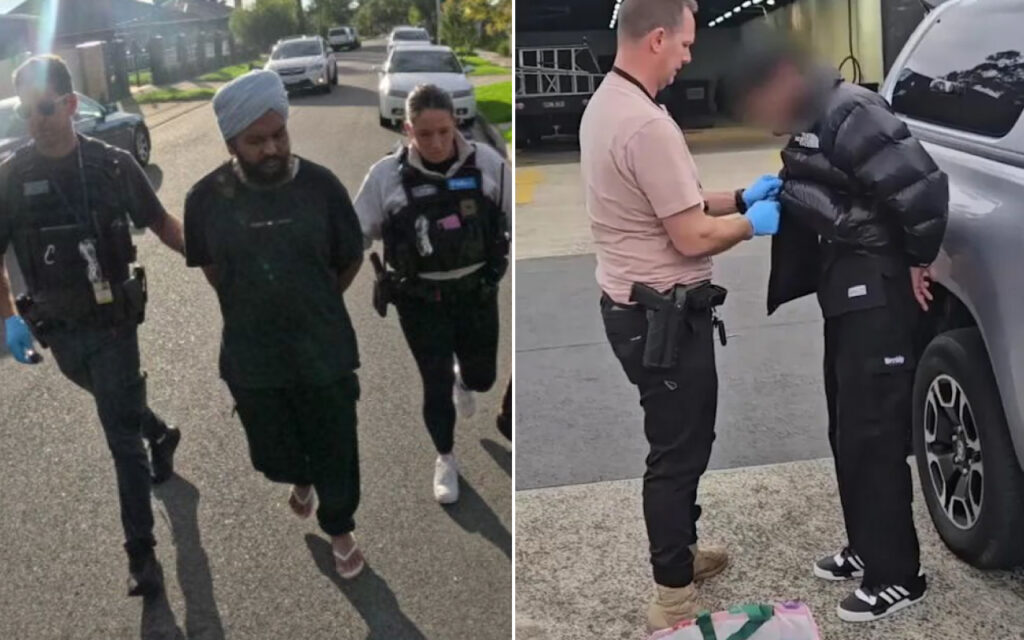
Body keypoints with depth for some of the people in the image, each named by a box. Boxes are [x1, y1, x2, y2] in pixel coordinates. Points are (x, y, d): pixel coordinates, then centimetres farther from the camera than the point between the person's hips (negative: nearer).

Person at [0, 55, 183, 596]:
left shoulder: (113, 164, -9)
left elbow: (159, 222, 3)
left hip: (112, 324, -3)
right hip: (57, 329, 3)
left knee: (122, 435, -2)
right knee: (119, 410, 25)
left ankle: (140, 549, 8)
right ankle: (160, 434, 58)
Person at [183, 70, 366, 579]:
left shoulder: (322, 186, -15)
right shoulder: (205, 197, -12)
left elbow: (350, 260, 0)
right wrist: (251, 306, 9)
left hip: (325, 351, -1)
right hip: (250, 355, 2)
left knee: (334, 448, 13)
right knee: (273, 448, 22)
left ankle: (340, 530, 38)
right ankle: (300, 480, 57)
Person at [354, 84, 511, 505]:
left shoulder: (486, 162, -10)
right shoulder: (386, 175, -12)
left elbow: (520, 215, 2)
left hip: (477, 293, 2)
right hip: (421, 301, -1)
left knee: (482, 377, 15)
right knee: (436, 384, 4)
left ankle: (463, 379, 56)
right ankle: (445, 459, 32)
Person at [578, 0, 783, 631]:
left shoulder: (606, 103, 9)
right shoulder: (647, 124, -25)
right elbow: (692, 238, -23)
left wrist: (738, 196, 11)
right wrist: (752, 222, -5)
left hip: (636, 307, 10)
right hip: (664, 318, -10)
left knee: (682, 441, 23)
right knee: (678, 451, 1)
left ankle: (681, 549, 40)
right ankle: (674, 600, 14)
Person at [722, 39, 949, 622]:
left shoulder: (849, 113, -17)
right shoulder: (811, 123, 14)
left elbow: (923, 184, -22)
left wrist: (918, 260, -12)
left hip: (879, 289, -10)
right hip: (849, 289, 10)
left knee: (874, 433, -5)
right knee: (848, 431, 16)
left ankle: (897, 576, 6)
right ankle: (866, 549, 30)